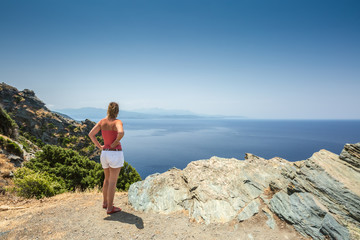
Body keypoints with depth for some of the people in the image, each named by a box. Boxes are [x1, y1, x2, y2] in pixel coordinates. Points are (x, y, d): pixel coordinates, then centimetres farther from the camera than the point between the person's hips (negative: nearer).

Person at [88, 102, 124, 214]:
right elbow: (121, 133, -34)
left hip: (104, 153, 6)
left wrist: (99, 146, 6)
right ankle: (110, 208, 13)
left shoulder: (102, 121, 3)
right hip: (115, 154, -6)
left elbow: (91, 134, -1)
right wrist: (116, 142, -16)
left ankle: (105, 202, 36)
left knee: (107, 179, 24)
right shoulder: (117, 122, -14)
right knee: (113, 181, 4)